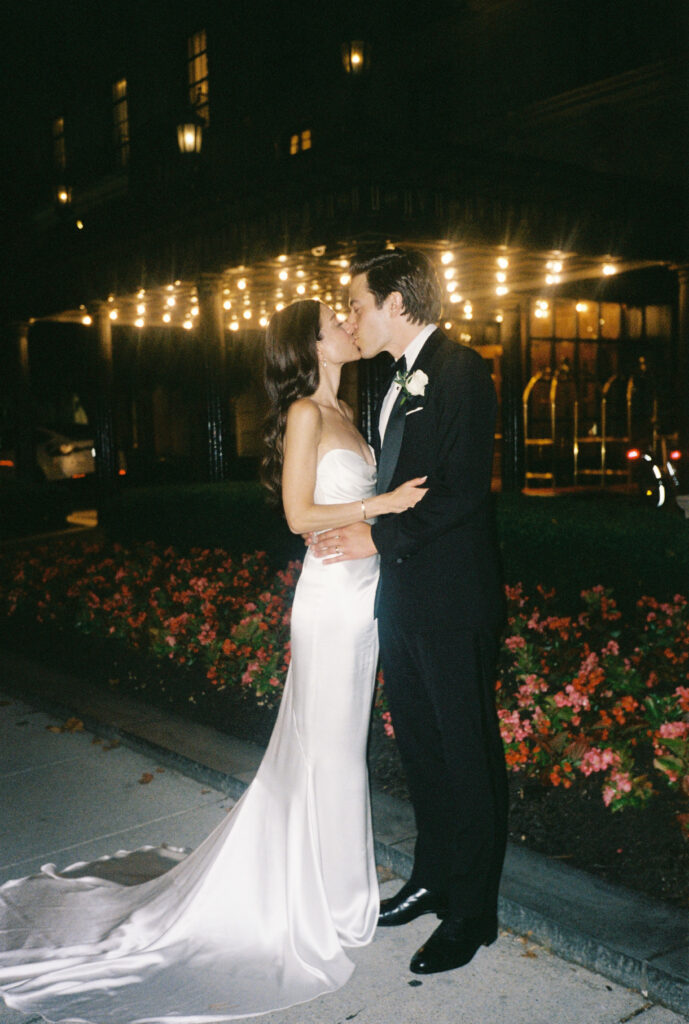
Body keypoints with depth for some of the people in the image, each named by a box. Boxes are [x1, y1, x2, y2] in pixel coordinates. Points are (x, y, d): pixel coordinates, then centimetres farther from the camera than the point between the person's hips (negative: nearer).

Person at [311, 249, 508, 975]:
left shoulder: (459, 371, -12)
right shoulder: (400, 381, 16)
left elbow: (463, 490, -20)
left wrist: (378, 536, -16)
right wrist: (360, 529, 2)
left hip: (452, 602, -9)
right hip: (404, 598, 9)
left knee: (467, 755, 4)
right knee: (419, 747, 19)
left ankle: (472, 914, 18)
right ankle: (432, 880, 36)